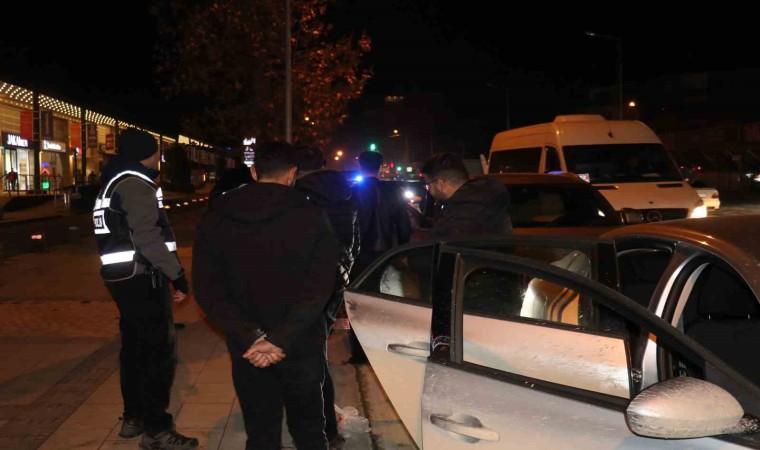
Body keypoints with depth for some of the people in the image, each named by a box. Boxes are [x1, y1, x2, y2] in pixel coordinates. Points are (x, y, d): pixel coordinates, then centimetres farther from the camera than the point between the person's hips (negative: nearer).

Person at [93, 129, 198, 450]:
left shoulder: (113, 184, 18)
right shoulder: (136, 184, -14)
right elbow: (148, 237, -22)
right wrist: (178, 274, -19)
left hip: (123, 277, 10)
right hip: (142, 278, -10)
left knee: (135, 348, 18)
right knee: (159, 351, -6)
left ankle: (133, 417, 28)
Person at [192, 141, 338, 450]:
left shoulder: (214, 219, -2)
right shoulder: (311, 217, -10)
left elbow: (207, 289, -9)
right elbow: (319, 288, -18)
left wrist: (251, 338, -15)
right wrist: (281, 339, -19)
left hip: (248, 349, 2)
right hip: (300, 345, -1)